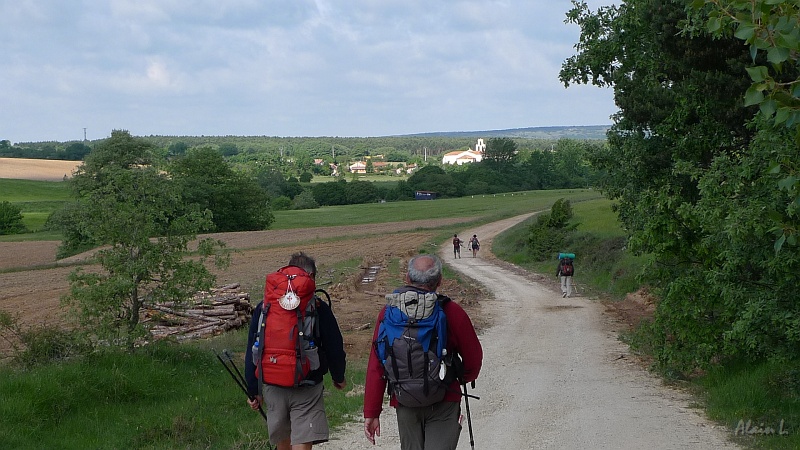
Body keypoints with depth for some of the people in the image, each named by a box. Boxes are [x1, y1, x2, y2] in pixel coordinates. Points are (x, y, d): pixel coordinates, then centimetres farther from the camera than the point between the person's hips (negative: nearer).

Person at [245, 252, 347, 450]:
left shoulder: (264, 307, 2)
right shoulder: (318, 308, -5)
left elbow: (252, 352, 4)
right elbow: (334, 347, -1)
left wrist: (253, 390, 12)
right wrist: (339, 378, 17)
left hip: (273, 387, 3)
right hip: (307, 389, -3)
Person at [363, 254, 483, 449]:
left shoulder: (389, 313, -3)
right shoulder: (451, 311, -11)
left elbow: (375, 366, -4)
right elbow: (473, 358, -2)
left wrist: (371, 412, 2)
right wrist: (464, 378, 22)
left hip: (404, 403, 3)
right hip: (443, 404, -3)